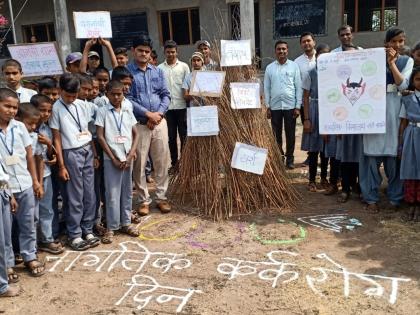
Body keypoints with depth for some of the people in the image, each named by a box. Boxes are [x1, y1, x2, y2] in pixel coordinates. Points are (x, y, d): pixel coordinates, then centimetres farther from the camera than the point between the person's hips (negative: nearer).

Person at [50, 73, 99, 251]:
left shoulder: (83, 105, 5)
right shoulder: (56, 108, -7)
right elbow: (57, 138, -6)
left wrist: (95, 155, 10)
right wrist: (61, 165, -7)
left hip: (87, 151, 5)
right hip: (71, 154, -5)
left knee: (89, 193, 9)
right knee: (75, 196, 1)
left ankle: (88, 230, 21)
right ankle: (74, 235, 14)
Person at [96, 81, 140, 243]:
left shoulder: (128, 111, 7)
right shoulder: (103, 112, -3)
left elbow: (135, 134, 8)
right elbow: (100, 137, -6)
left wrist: (131, 154, -5)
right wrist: (113, 158, -10)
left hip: (128, 158, 4)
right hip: (111, 158, -4)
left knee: (127, 191, 12)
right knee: (112, 193, 0)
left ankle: (126, 223, 25)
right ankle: (111, 227, 10)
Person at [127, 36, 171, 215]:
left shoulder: (157, 71, 11)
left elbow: (166, 95, 8)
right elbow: (127, 99, -10)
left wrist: (159, 114, -9)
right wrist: (148, 114, -15)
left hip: (159, 123, 4)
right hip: (138, 125, -3)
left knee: (162, 162, 7)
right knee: (139, 164, 3)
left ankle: (161, 197, 20)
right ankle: (144, 200, 17)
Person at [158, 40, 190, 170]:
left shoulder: (184, 66, 4)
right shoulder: (160, 68, 5)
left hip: (182, 106, -1)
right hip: (167, 107, 1)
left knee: (184, 135, 4)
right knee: (171, 136, 8)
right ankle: (174, 162, 18)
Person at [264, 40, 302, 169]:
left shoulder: (294, 66, 1)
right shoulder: (269, 68, 6)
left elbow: (299, 87, 0)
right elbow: (266, 88, 7)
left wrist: (298, 106, -5)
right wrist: (267, 107, 3)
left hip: (290, 106, -1)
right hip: (275, 106, 1)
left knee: (290, 134, 5)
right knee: (276, 134, 7)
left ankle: (289, 159, 16)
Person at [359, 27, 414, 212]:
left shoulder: (407, 61, 11)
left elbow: (402, 84, -4)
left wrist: (392, 62, -5)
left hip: (394, 109, 1)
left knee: (393, 154, 2)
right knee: (372, 153, -2)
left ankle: (395, 197, 16)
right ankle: (371, 197, 7)